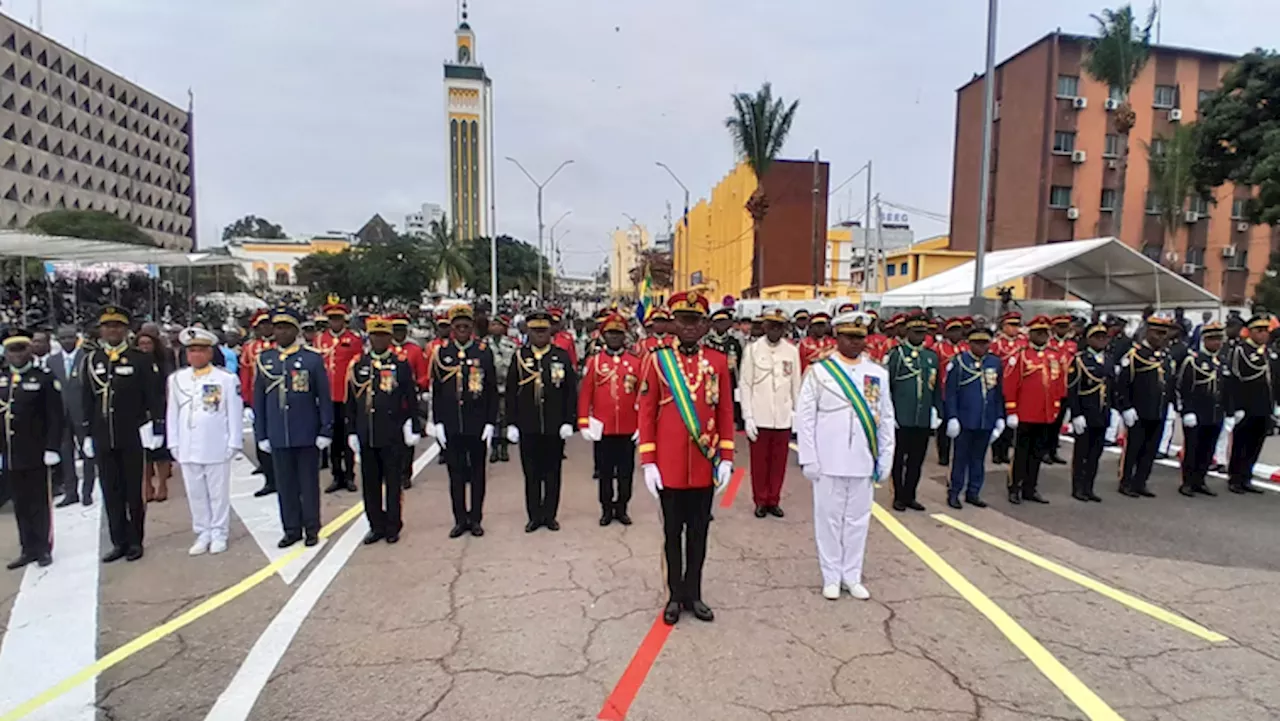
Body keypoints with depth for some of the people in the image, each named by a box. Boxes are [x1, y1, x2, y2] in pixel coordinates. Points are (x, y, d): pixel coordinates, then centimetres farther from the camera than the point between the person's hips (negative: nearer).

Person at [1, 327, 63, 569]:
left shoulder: (45, 378, -6)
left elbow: (55, 417, -8)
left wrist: (52, 448, -14)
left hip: (35, 454, -4)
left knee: (40, 502, 5)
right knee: (20, 503, 10)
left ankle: (44, 549, 15)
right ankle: (28, 549, 19)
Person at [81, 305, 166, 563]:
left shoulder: (141, 359, -4)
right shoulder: (91, 360, 7)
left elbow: (154, 397, -5)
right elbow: (87, 401, 11)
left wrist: (157, 429, -9)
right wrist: (88, 434, 10)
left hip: (132, 437, -3)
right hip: (103, 439, 4)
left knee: (134, 492, 7)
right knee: (111, 493, 9)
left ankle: (135, 542, 17)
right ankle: (119, 542, 18)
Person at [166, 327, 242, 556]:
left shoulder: (227, 378, -5)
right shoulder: (176, 379, 7)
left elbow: (235, 413, -4)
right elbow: (172, 413, 10)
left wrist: (234, 443, -6)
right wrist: (173, 444, 7)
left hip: (217, 448, -4)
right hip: (187, 448, 4)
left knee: (218, 493, 6)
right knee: (195, 494, 11)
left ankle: (219, 534, 17)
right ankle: (202, 534, 22)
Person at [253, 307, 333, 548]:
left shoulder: (313, 358, -4)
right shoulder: (264, 359, 5)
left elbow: (324, 398, -3)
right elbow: (258, 400, 8)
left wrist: (326, 431, -6)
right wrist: (261, 435, 6)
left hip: (307, 435, -3)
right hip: (278, 435, 3)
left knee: (309, 483, 7)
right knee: (285, 485, 10)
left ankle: (312, 529, 18)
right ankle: (291, 529, 22)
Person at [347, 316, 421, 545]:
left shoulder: (402, 364, -1)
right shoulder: (357, 364, 7)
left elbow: (412, 399, -1)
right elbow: (351, 402, 10)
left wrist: (414, 429, -4)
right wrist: (351, 432, 7)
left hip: (393, 436, -3)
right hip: (366, 435, 3)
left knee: (393, 483, 5)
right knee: (370, 483, 9)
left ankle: (393, 527, 17)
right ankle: (376, 526, 22)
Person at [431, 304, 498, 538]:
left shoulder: (484, 351, -1)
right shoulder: (441, 352, 2)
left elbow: (492, 390, 0)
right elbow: (436, 390, 5)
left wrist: (490, 422, -4)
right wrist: (437, 422, -1)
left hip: (477, 424, -1)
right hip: (450, 425, 1)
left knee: (477, 472, 9)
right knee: (456, 473, 9)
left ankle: (475, 519, 20)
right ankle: (460, 519, 20)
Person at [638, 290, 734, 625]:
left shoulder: (718, 361, 2)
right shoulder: (657, 360, -4)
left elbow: (726, 413, 5)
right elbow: (646, 413, -3)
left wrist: (726, 458, 1)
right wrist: (648, 461, -7)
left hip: (705, 464, 2)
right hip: (670, 464, -2)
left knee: (699, 532, 13)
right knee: (673, 532, 11)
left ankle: (693, 594, 27)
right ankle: (675, 595, 25)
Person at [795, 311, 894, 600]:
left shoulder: (878, 374, 6)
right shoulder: (819, 371, -4)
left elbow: (886, 418, 8)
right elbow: (804, 417, -5)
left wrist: (885, 458, 5)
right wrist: (808, 458, -8)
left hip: (864, 462, 3)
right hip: (828, 462, -2)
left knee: (858, 520, 11)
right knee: (829, 519, 7)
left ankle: (852, 576, 26)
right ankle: (831, 577, 22)